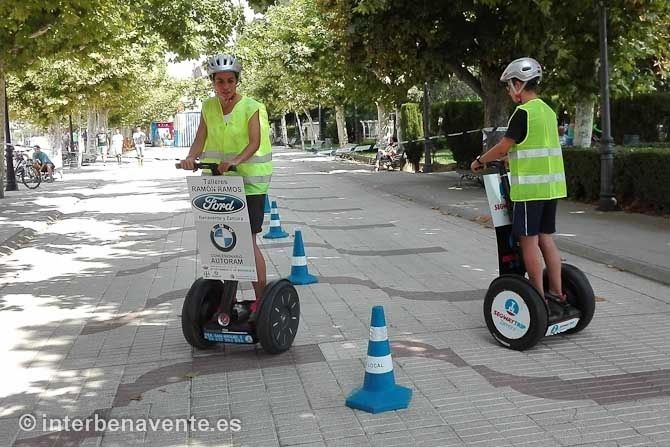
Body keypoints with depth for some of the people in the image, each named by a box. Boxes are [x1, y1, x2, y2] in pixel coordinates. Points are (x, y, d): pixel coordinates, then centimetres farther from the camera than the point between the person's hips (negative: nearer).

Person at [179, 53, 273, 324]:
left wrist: (235, 161, -40)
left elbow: (254, 142, -22)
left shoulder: (252, 108, -10)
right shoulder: (208, 107, 5)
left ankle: (262, 297, 7)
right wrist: (191, 157, -23)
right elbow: (200, 139, -2)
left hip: (249, 182, -5)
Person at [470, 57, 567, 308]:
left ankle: (538, 296, 2)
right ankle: (556, 292, 18)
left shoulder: (523, 112, -12)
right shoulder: (548, 111, 14)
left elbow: (504, 147, -13)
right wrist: (494, 158, 21)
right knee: (546, 238, 14)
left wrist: (480, 161, 3)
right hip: (552, 185, 8)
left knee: (528, 240, -2)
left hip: (530, 186, -8)